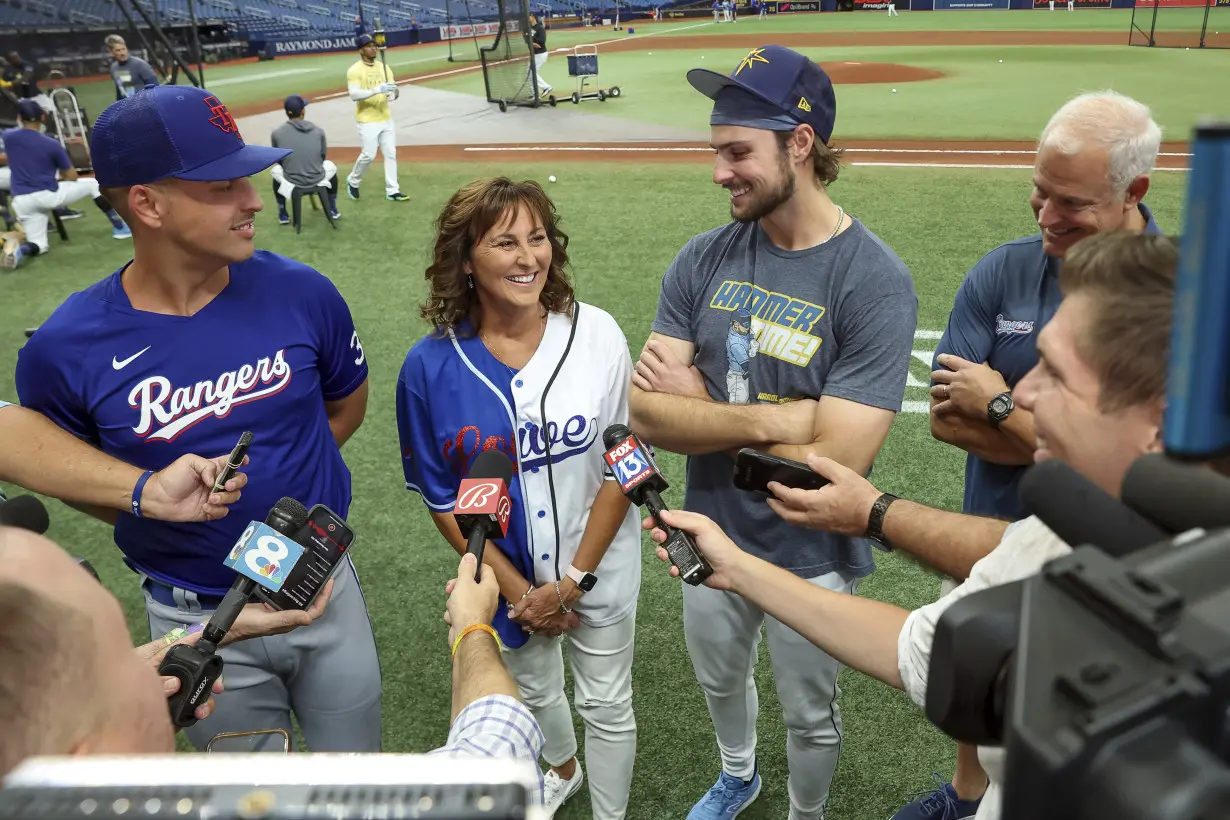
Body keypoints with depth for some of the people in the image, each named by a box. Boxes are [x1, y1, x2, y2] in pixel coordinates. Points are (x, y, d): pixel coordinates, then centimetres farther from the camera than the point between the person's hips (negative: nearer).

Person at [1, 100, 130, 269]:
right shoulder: (51, 144, -7)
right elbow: (72, 177, 1)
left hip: (22, 202, 3)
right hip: (48, 196, -3)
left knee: (39, 245, 15)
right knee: (92, 184, 19)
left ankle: (21, 248, -22)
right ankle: (119, 227, 13)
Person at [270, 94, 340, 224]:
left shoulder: (277, 133, -7)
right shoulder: (319, 131, -6)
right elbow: (323, 157, 6)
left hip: (291, 182, 0)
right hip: (318, 180, 0)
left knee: (275, 170, 35)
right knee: (330, 166, 34)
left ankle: (283, 215, 37)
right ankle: (333, 210, 36)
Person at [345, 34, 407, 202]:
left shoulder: (384, 68, 8)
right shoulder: (354, 70, -10)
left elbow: (392, 92, 7)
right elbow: (354, 94, -22)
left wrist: (394, 92, -19)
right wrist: (377, 90, -32)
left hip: (386, 119, 6)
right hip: (367, 121, -6)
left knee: (391, 154, 5)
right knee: (368, 155, -4)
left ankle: (392, 191, 13)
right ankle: (353, 181, 22)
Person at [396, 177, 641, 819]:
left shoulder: (597, 335, -18)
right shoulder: (431, 367, -16)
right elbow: (442, 498, -7)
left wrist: (573, 579, -15)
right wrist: (517, 590, -10)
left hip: (599, 566, -1)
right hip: (506, 573, 2)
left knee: (606, 705, 16)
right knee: (533, 690, 27)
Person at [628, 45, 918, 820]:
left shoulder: (877, 282, -24)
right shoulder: (704, 259, -9)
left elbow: (833, 463, -29)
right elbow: (646, 412, -15)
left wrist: (698, 403, -21)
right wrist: (770, 418, -27)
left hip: (810, 558, -4)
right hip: (711, 535, 5)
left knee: (811, 717, 21)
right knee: (720, 680, 29)